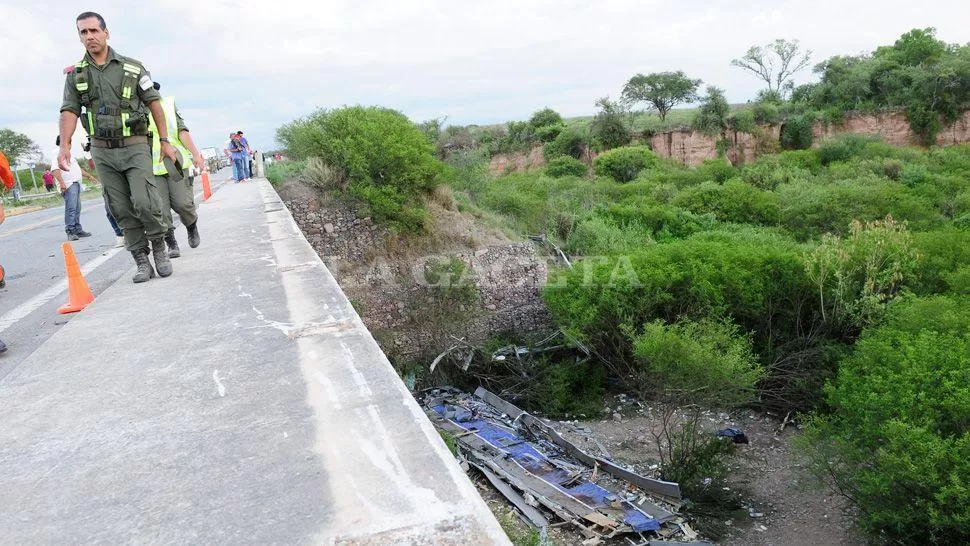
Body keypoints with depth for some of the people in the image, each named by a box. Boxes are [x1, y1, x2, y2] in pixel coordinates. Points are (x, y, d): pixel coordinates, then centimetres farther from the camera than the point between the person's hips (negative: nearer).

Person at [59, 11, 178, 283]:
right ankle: (142, 262, 8)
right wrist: (64, 146, -13)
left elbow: (154, 104, 4)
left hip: (134, 146, -2)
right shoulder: (75, 74, 6)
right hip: (102, 151, 3)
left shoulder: (133, 67, 1)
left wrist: (165, 141, 1)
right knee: (122, 210, 2)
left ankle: (159, 246, 9)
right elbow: (69, 111, 1)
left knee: (144, 203, -15)